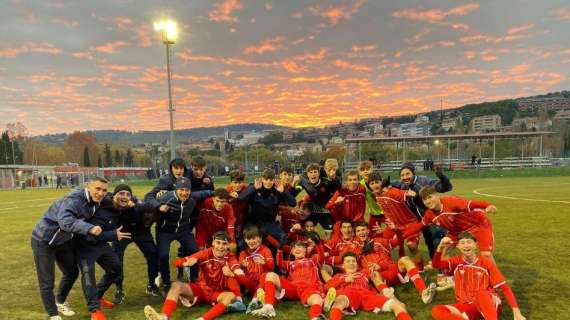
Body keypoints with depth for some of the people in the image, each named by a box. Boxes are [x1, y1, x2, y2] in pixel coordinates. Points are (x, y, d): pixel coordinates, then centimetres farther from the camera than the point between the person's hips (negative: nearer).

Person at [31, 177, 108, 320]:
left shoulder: (95, 202, -7)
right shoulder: (74, 199, -34)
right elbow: (65, 221, -48)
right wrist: (89, 228, -56)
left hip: (63, 240, 8)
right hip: (44, 240, -8)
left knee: (72, 272, 17)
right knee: (47, 281, 3)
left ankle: (60, 301, 42)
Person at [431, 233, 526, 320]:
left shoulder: (486, 262, -2)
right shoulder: (457, 261, 1)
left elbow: (505, 287, -4)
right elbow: (436, 264, -18)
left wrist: (516, 312, -16)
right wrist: (440, 247, -38)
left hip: (489, 304, -2)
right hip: (466, 305, 2)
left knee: (481, 293, -38)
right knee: (436, 311, -27)